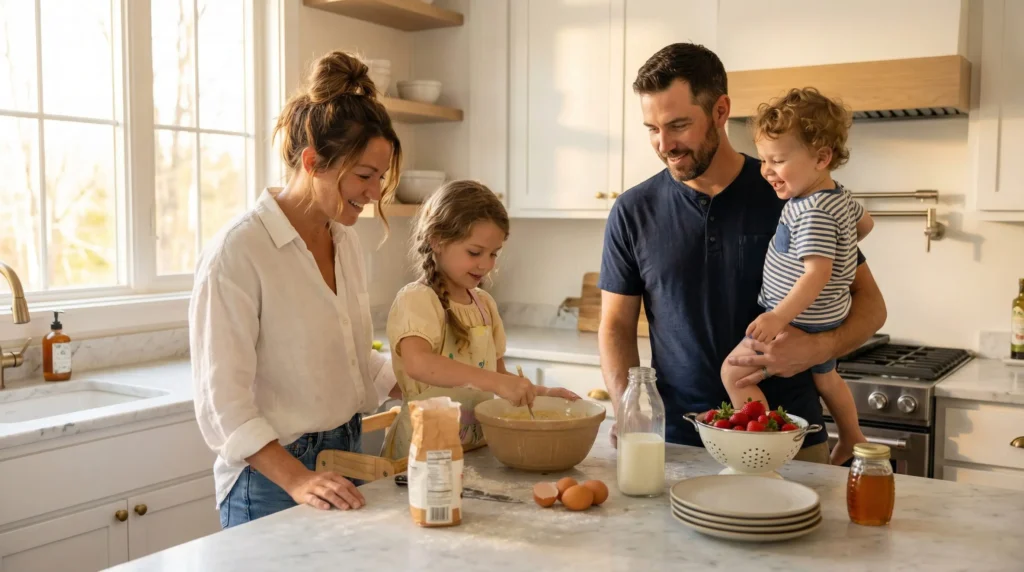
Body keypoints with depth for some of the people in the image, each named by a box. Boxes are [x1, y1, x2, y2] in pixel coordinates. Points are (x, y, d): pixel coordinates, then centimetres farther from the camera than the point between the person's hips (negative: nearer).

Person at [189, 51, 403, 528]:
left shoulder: (345, 238, 4)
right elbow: (223, 402, -20)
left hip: (346, 455, 7)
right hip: (271, 478, -7)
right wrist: (298, 480, -27)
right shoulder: (238, 252, -19)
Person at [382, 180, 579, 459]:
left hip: (478, 450, 8)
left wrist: (542, 392, 4)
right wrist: (497, 382, -35)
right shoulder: (416, 300, -10)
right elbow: (418, 363, -29)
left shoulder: (485, 303, 11)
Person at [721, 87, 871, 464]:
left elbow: (818, 273, -34)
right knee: (824, 376, 31)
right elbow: (865, 223, 23)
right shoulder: (840, 198, 4)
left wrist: (780, 318, -39)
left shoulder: (813, 213, -27)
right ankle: (853, 442, 50)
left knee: (734, 373, -8)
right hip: (825, 321, 11)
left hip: (799, 321, -11)